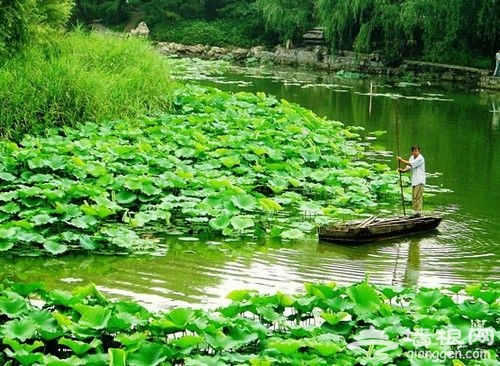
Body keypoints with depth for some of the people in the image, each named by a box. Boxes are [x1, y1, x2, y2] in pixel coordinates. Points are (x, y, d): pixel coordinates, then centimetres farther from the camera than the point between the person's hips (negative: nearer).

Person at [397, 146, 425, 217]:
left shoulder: (420, 158, -13)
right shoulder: (411, 157, 15)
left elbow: (410, 164, -19)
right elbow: (409, 167, 11)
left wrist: (401, 160, -10)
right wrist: (403, 170, -9)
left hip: (419, 181, -9)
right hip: (414, 181, 9)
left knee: (418, 197, -13)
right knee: (414, 197, 9)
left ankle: (418, 212, -13)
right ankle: (415, 212, 14)